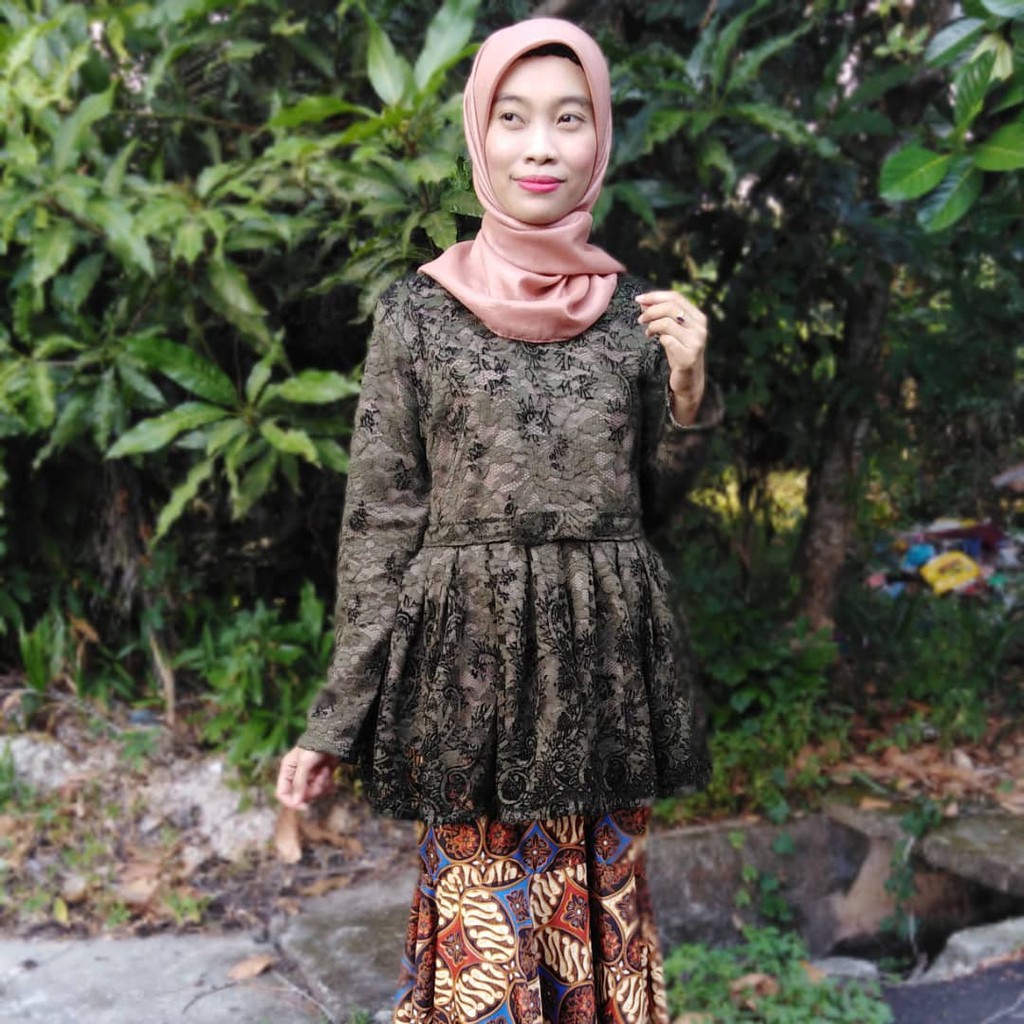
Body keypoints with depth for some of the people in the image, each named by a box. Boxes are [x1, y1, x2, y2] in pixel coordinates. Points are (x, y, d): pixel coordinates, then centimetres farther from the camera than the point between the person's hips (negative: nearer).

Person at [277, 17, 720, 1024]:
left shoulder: (636, 309, 6)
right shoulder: (419, 311, -2)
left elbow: (656, 500, 13)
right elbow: (380, 522, -1)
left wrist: (686, 389, -4)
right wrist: (338, 717, -4)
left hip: (607, 652, 3)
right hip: (470, 656, -2)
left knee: (601, 918, 13)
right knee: (484, 933, 4)